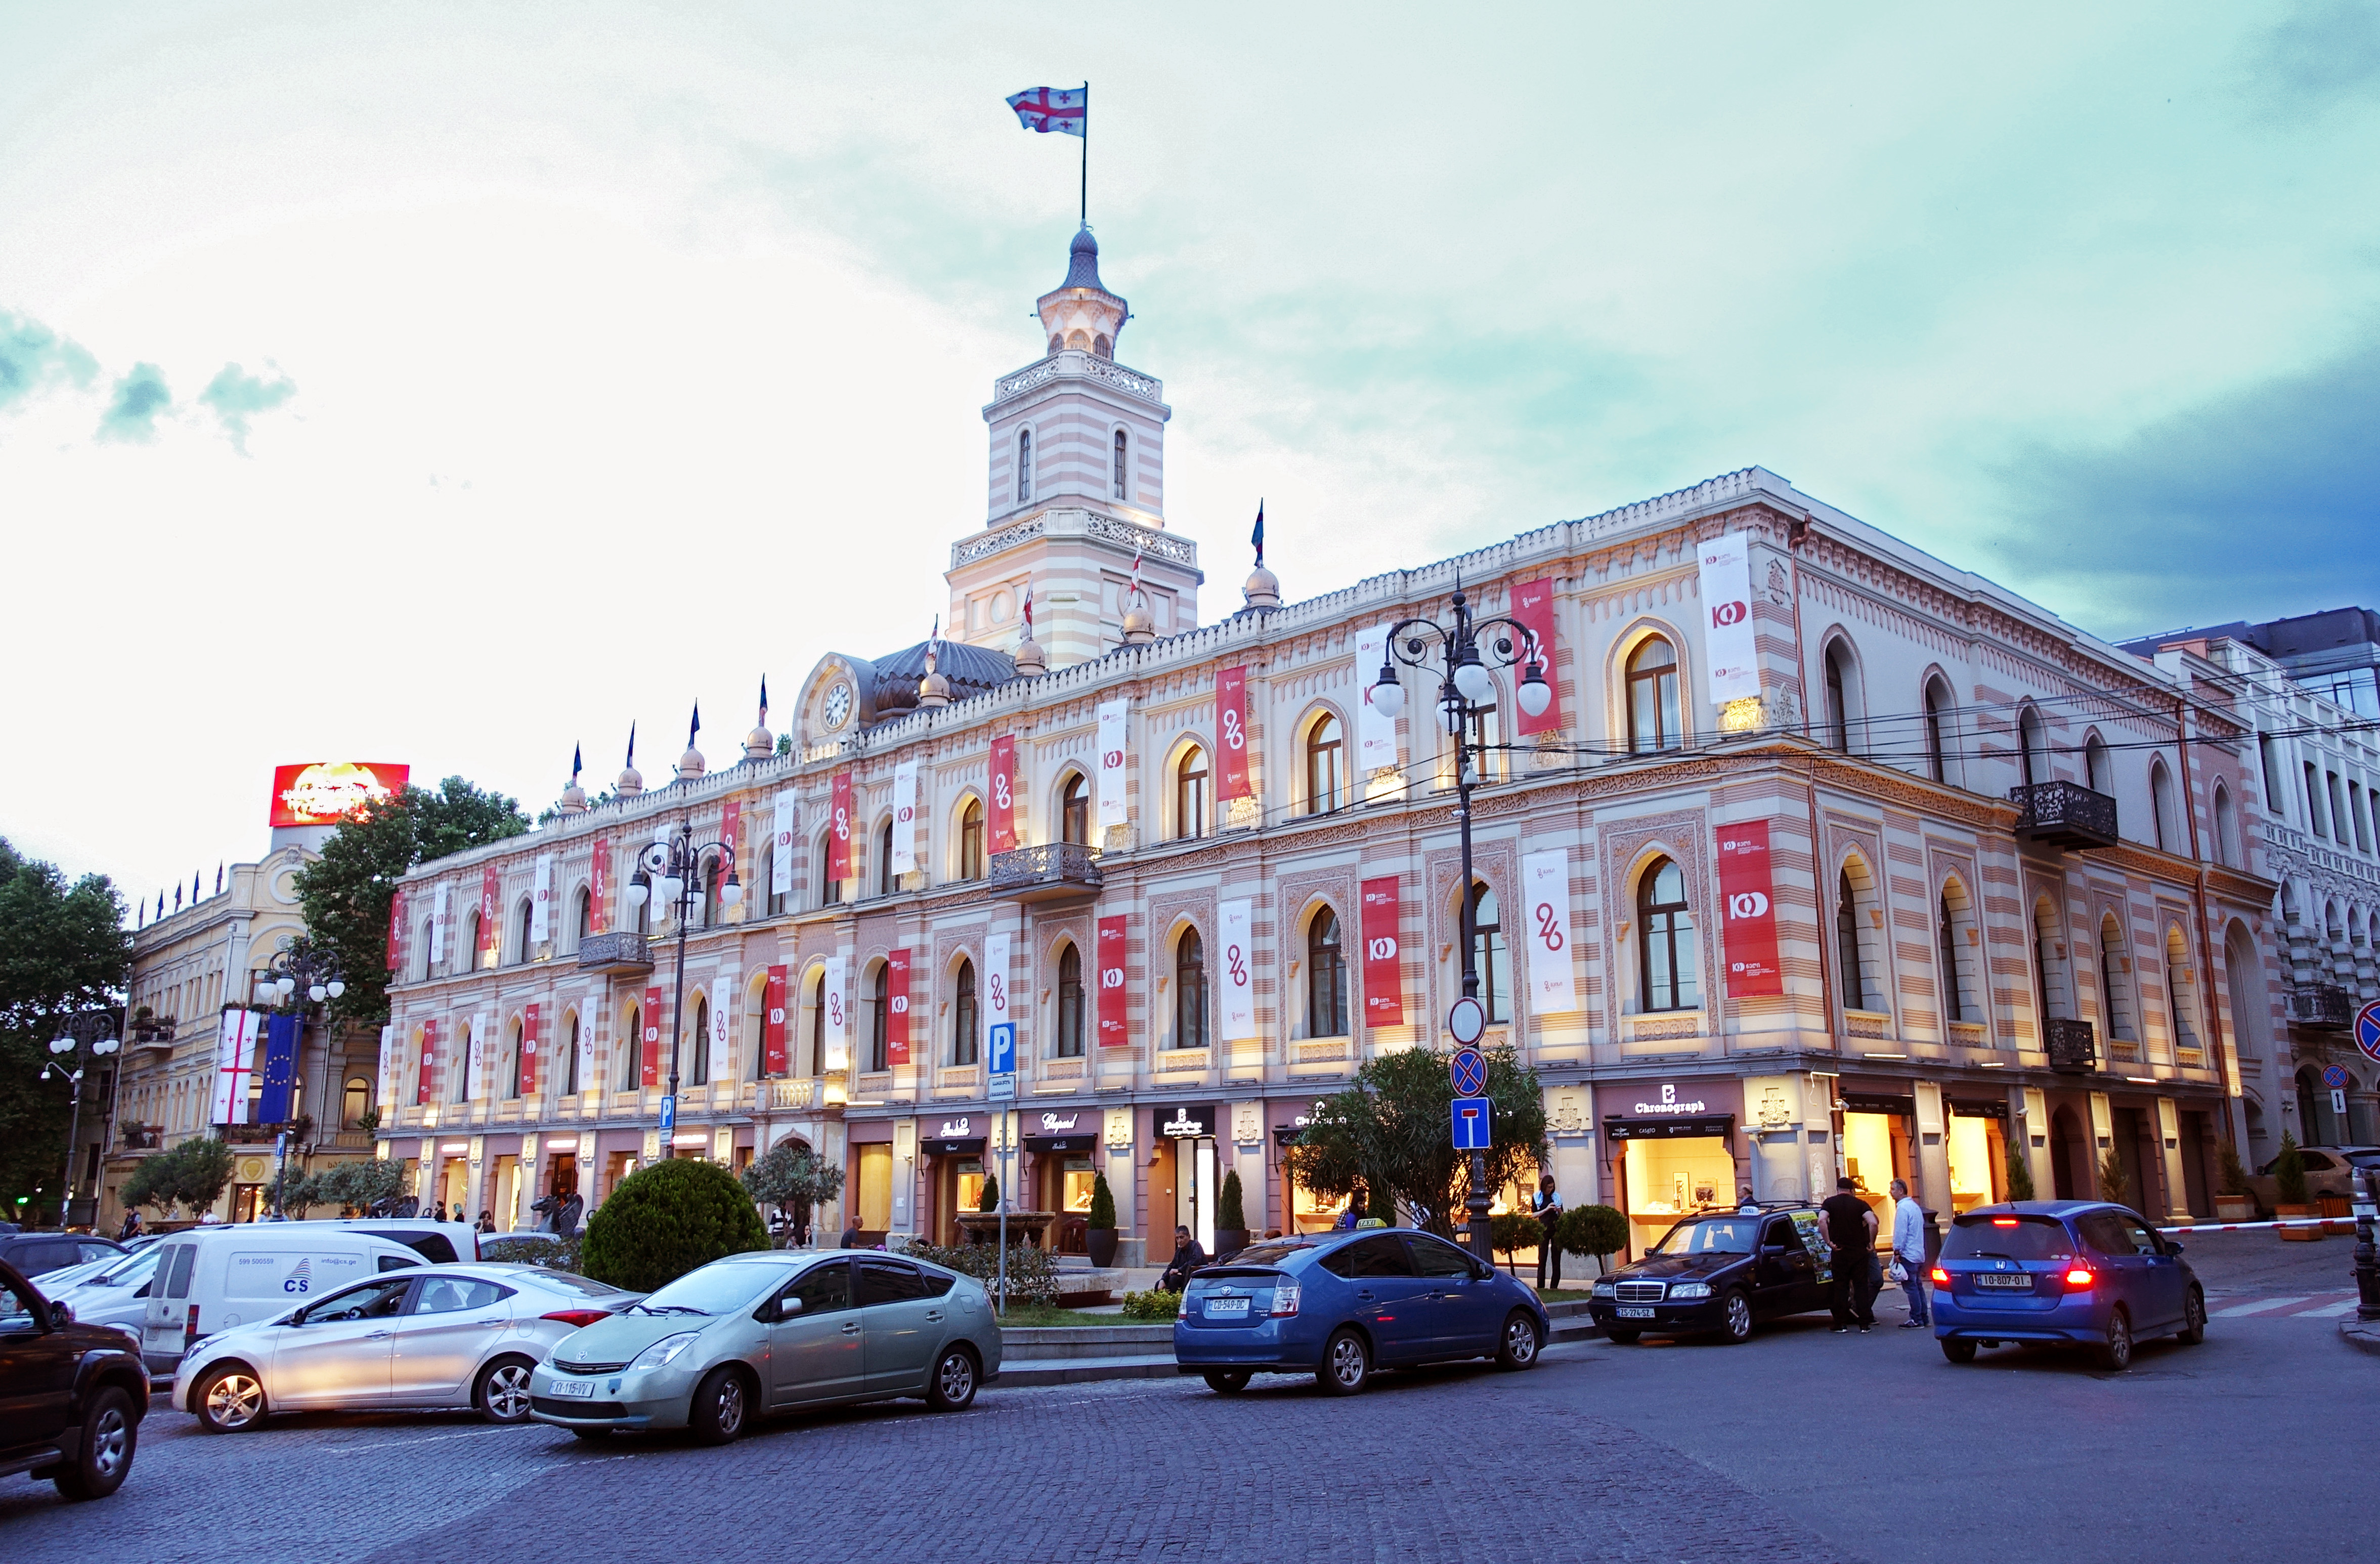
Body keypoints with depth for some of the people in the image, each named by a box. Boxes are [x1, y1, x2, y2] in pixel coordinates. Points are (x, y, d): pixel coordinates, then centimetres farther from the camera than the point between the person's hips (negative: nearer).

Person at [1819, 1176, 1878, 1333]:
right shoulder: (1860, 1204, 1)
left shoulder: (1830, 1202, 1)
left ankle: (1841, 1324, 6)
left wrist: (1829, 1242, -11)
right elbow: (1873, 1222, -15)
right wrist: (1871, 1243, -4)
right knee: (1860, 1287, 6)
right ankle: (1864, 1324, 4)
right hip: (1860, 1251, 0)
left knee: (1841, 1287, 7)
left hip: (1840, 1251, 0)